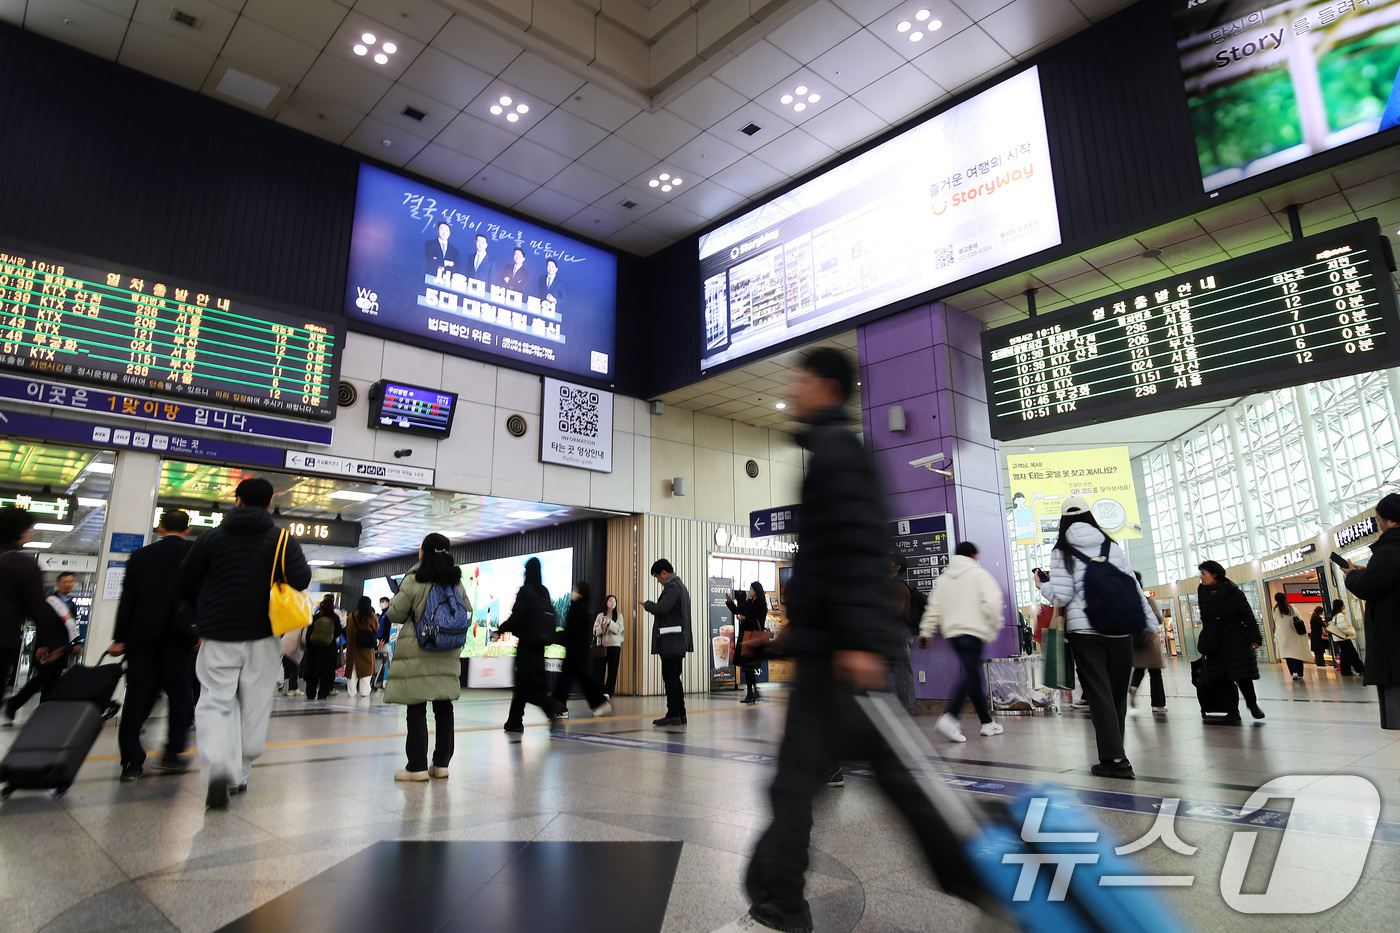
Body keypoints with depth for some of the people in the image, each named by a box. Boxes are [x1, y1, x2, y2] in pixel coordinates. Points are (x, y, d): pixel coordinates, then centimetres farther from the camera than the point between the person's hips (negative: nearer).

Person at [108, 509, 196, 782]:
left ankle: (132, 762, 5)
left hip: (142, 634, 3)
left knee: (138, 695, 5)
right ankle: (172, 754, 3)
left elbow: (127, 599, 8)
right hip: (179, 633, -2)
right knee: (179, 692, 6)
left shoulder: (140, 556, 11)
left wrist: (120, 638, 9)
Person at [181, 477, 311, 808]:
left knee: (215, 701, 2)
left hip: (218, 634, 0)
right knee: (254, 705, 10)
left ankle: (217, 768, -19)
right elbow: (301, 579, -12)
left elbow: (186, 583, 7)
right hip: (263, 635, 0)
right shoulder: (283, 540, -1)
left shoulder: (211, 537, 3)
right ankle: (239, 774, 16)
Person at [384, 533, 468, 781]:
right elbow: (467, 611, 12)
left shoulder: (414, 580, -9)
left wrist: (398, 595, 16)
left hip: (416, 654, -4)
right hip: (447, 656, 4)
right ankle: (441, 763, 15)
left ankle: (417, 766, 4)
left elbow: (395, 614, -3)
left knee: (416, 709, 1)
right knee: (443, 708, 9)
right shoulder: (456, 583, 5)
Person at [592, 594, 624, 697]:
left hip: (614, 646, 0)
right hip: (601, 646, 1)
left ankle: (607, 692, 2)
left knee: (612, 670, -3)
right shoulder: (600, 616, 12)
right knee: (599, 669, -5)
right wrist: (602, 625, -13)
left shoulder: (619, 616, 9)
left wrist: (610, 622, -18)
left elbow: (619, 630, -4)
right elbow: (595, 632, 5)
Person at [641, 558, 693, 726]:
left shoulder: (672, 586, -12)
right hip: (677, 640, 10)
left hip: (671, 640, -10)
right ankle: (679, 714, 18)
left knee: (670, 678, -6)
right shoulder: (679, 585, 20)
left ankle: (674, 715, -3)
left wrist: (647, 604, -6)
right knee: (674, 678, 14)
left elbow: (662, 608, -21)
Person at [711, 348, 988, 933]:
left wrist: (858, 638, -27)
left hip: (839, 650, -10)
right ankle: (972, 875, 24)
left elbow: (855, 547, -21)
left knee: (796, 780, -2)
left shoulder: (833, 448, -9)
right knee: (891, 770, 16)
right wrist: (803, 619, 27)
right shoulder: (839, 449, 22)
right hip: (838, 642, 10)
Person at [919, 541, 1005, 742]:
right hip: (974, 631, -6)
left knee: (973, 674, 14)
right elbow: (992, 602, -10)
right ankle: (949, 718, -28)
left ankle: (987, 722, 20)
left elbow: (933, 608, 15)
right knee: (971, 675, -12)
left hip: (952, 633, 6)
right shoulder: (979, 574, 1)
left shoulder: (944, 578, 17)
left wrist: (926, 632, 18)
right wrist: (995, 625, 2)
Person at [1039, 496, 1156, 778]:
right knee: (1118, 692, 12)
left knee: (1099, 693, 1)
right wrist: (1151, 623, 12)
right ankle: (1114, 754, 19)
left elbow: (1060, 596, -7)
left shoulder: (1062, 551, -1)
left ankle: (1115, 758, -3)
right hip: (1119, 629, 3)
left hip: (1083, 629, -3)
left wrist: (1042, 586, 13)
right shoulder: (1113, 548, 7)